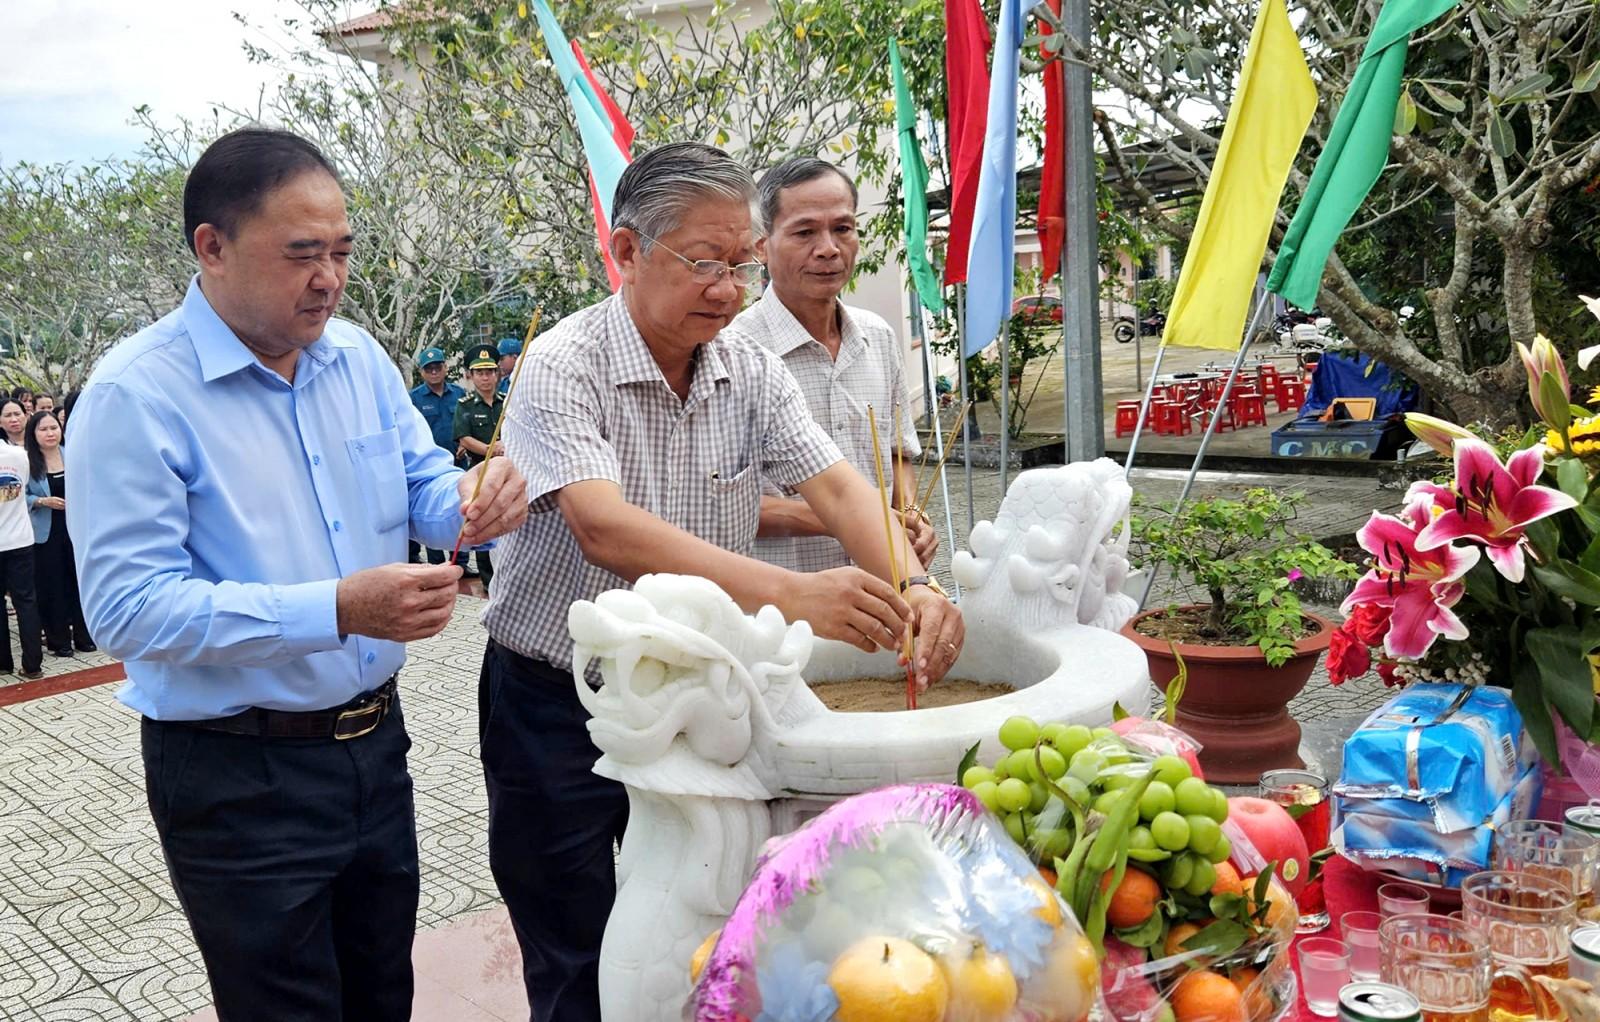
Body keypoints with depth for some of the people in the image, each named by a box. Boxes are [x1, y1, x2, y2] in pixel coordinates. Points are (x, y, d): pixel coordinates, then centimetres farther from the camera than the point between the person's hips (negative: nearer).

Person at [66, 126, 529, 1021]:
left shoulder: (359, 357, 3)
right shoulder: (136, 396, -18)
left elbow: (421, 483, 11)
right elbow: (128, 608, -23)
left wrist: (472, 502, -15)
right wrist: (339, 610, -32)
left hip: (375, 741, 6)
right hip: (240, 778, -6)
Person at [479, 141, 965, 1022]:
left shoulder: (751, 373, -1)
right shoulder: (563, 368, -19)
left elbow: (835, 486, -10)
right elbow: (604, 529, -33)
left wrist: (910, 587, -31)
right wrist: (789, 594, -45)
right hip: (557, 708, -4)